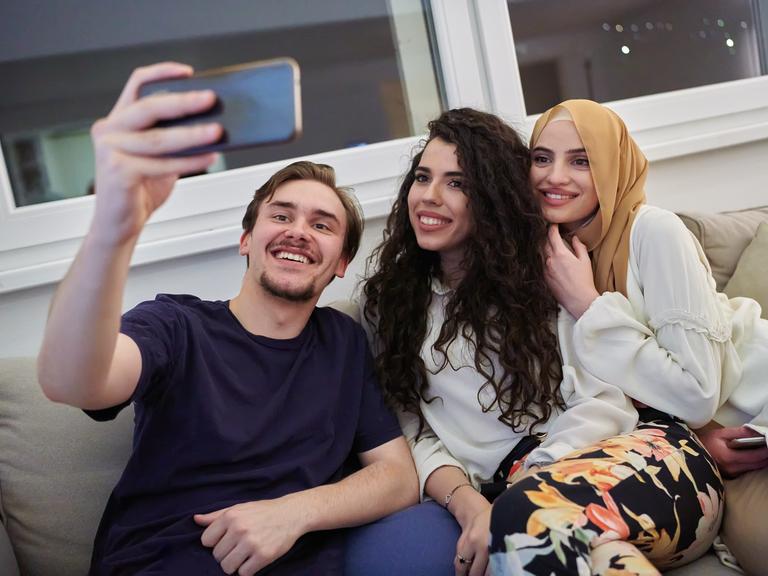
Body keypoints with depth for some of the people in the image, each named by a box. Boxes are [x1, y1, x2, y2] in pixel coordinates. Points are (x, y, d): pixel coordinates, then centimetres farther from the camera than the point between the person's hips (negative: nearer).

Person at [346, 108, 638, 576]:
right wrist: (467, 502, -17)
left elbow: (605, 400, -4)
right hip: (471, 495, 2)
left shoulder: (545, 274, 6)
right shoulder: (388, 298, 13)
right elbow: (410, 432, 4)